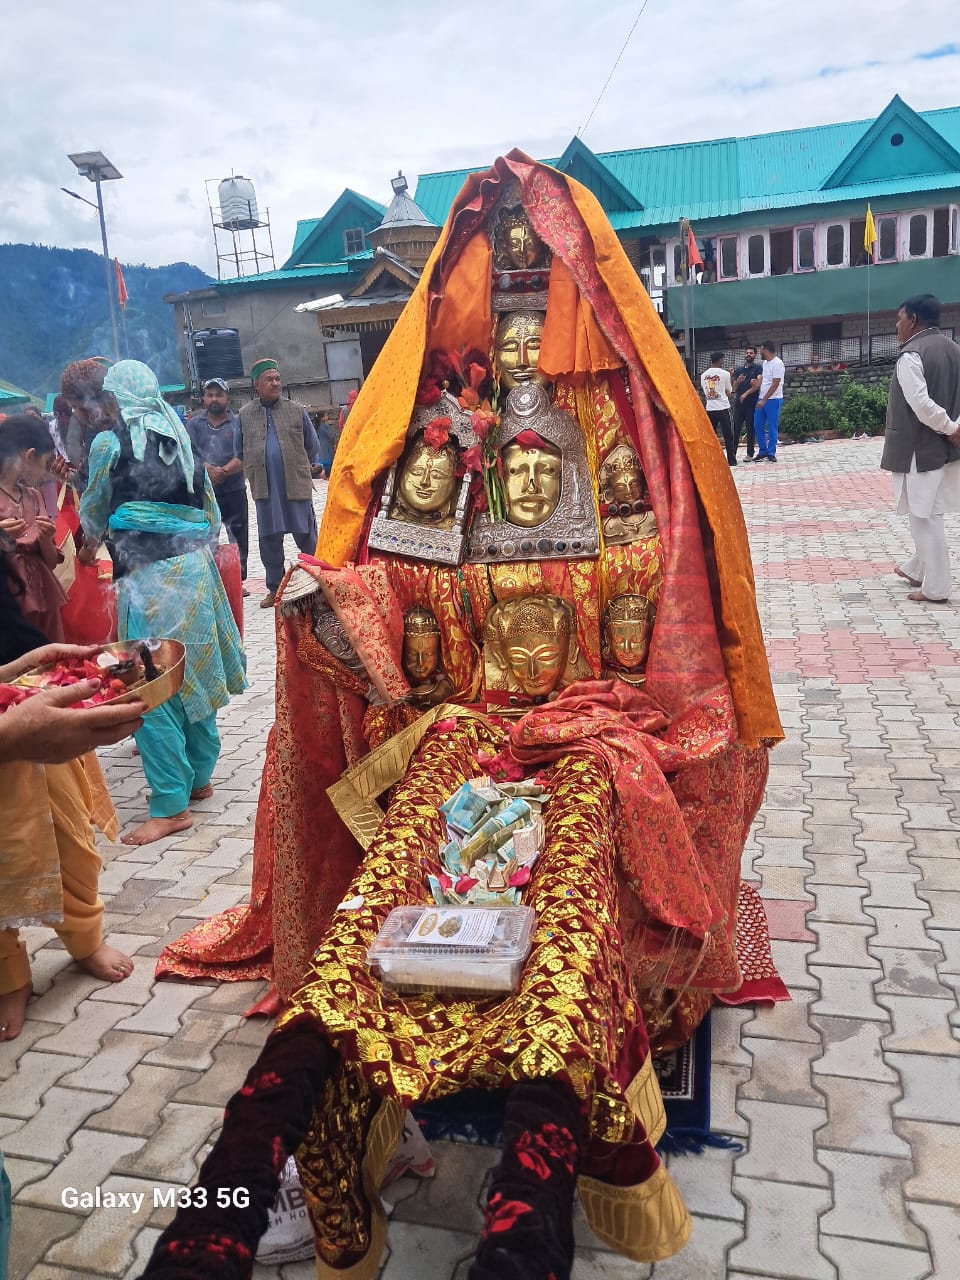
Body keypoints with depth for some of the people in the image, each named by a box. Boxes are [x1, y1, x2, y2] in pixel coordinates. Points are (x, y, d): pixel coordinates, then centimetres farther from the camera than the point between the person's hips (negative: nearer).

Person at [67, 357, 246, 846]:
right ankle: (198, 777, 30)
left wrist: (91, 541, 29)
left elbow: (94, 513, 9)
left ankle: (171, 805, 1)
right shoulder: (175, 435, 11)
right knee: (191, 675, 17)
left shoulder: (108, 443, -5)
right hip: (195, 566, 7)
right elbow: (209, 505, 15)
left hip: (150, 577, -7)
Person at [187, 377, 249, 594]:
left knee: (238, 536, 4)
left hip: (234, 490, -1)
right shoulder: (194, 424, 9)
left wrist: (223, 472, -22)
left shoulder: (238, 423, 2)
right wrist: (207, 468, -20)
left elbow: (242, 457, -8)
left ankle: (239, 579, 14)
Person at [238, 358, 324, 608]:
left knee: (307, 536, 3)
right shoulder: (245, 415, 8)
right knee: (269, 540, 7)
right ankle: (275, 588, 18)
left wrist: (313, 465, 13)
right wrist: (250, 472, 13)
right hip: (265, 488, 2)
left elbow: (312, 444, 13)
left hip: (297, 484, -2)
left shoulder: (296, 410, 4)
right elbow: (240, 450, 17)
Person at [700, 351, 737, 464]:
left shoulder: (703, 375, 6)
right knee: (728, 435, 2)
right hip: (723, 408, -3)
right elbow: (729, 391, 5)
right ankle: (731, 460, 2)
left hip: (709, 409, 4)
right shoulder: (725, 373, -5)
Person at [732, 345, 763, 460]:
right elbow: (734, 388, 13)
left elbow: (759, 384, -10)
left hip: (752, 403, -4)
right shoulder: (738, 369, 16)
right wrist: (738, 381, -8)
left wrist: (746, 393, -15)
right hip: (739, 403, 4)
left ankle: (750, 454, 5)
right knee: (736, 429, 0)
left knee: (751, 429, 0)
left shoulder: (758, 368, 4)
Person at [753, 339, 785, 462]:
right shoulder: (765, 363, 14)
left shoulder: (777, 363, -13)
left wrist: (764, 400, -19)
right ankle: (762, 451, 16)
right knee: (758, 426, 8)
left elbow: (775, 384, -18)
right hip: (762, 399, 9)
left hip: (773, 400, -9)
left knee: (772, 427, -2)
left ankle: (771, 453, 3)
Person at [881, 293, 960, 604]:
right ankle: (917, 568, 37)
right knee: (926, 513, 22)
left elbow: (921, 404, -26)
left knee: (924, 517, -1)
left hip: (919, 449, -8)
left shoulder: (911, 355, -16)